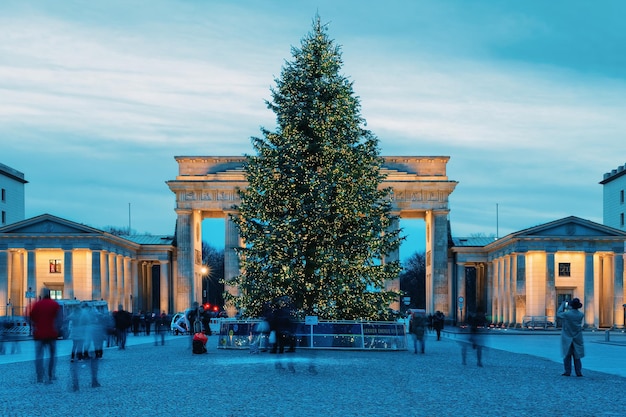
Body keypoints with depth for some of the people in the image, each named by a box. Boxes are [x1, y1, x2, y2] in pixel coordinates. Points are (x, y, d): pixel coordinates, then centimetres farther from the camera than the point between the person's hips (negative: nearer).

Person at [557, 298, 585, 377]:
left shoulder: (566, 314, -17)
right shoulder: (581, 315, -8)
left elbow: (558, 314, 2)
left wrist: (562, 305, 13)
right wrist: (569, 309, 17)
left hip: (567, 338, -2)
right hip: (577, 339, 2)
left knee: (567, 356, 7)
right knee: (577, 356, 9)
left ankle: (567, 372, 6)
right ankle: (578, 372, 7)